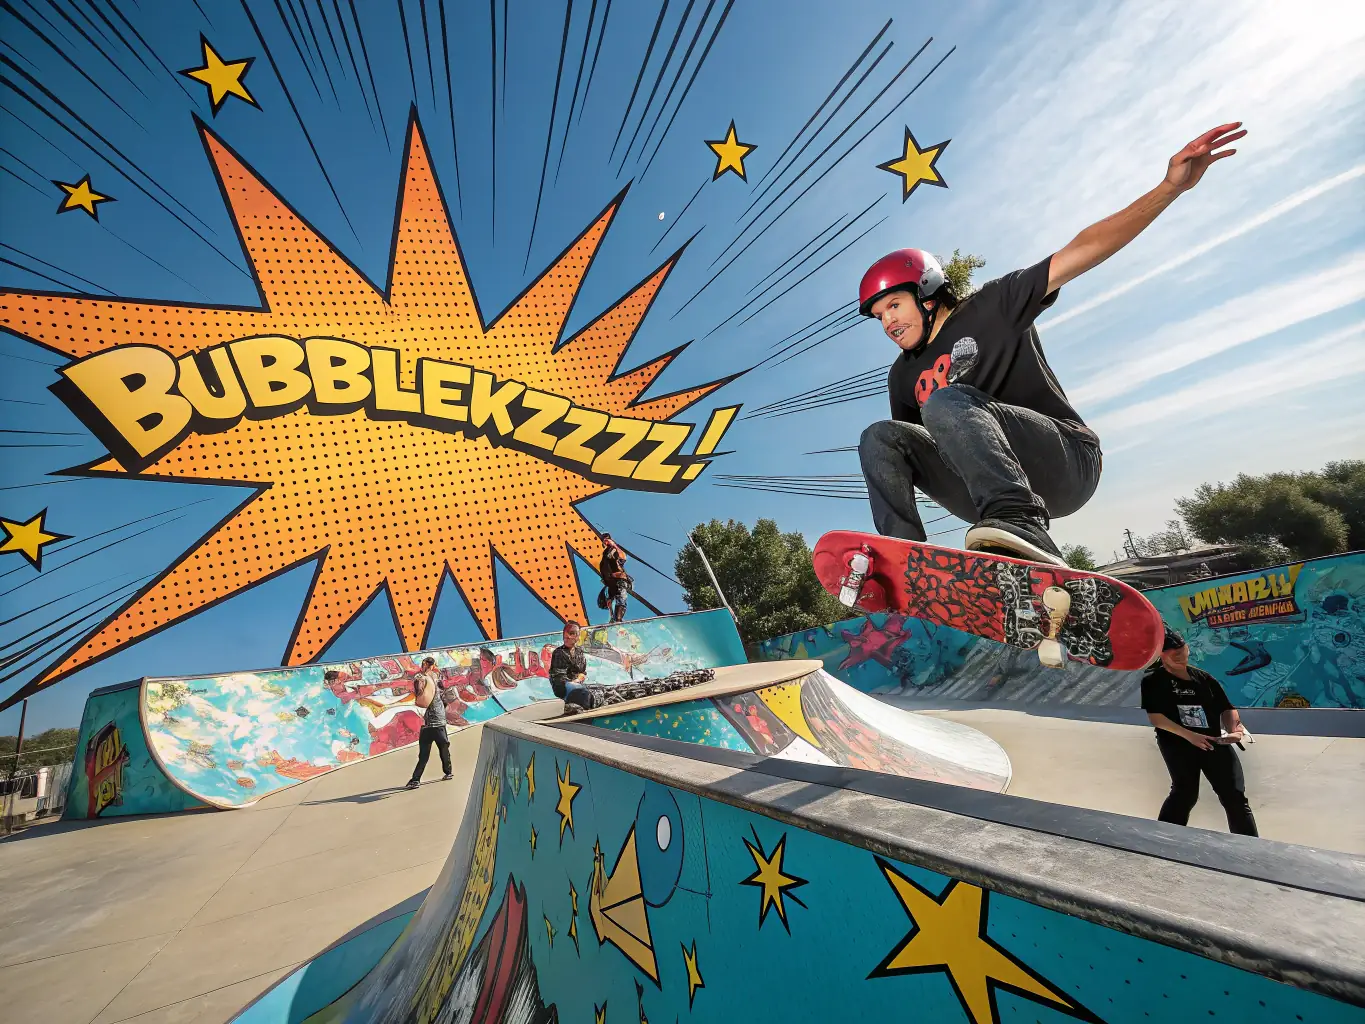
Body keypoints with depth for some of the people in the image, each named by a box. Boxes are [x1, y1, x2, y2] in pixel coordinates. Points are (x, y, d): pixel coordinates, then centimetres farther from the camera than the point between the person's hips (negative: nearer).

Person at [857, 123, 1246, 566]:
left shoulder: (993, 307, 4)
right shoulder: (903, 376, 15)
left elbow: (1080, 252, -5)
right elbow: (900, 456, 17)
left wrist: (1171, 187, -18)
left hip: (1068, 462, -4)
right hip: (988, 495, 5)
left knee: (946, 402, -29)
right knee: (879, 437, -11)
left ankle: (1023, 527, -47)